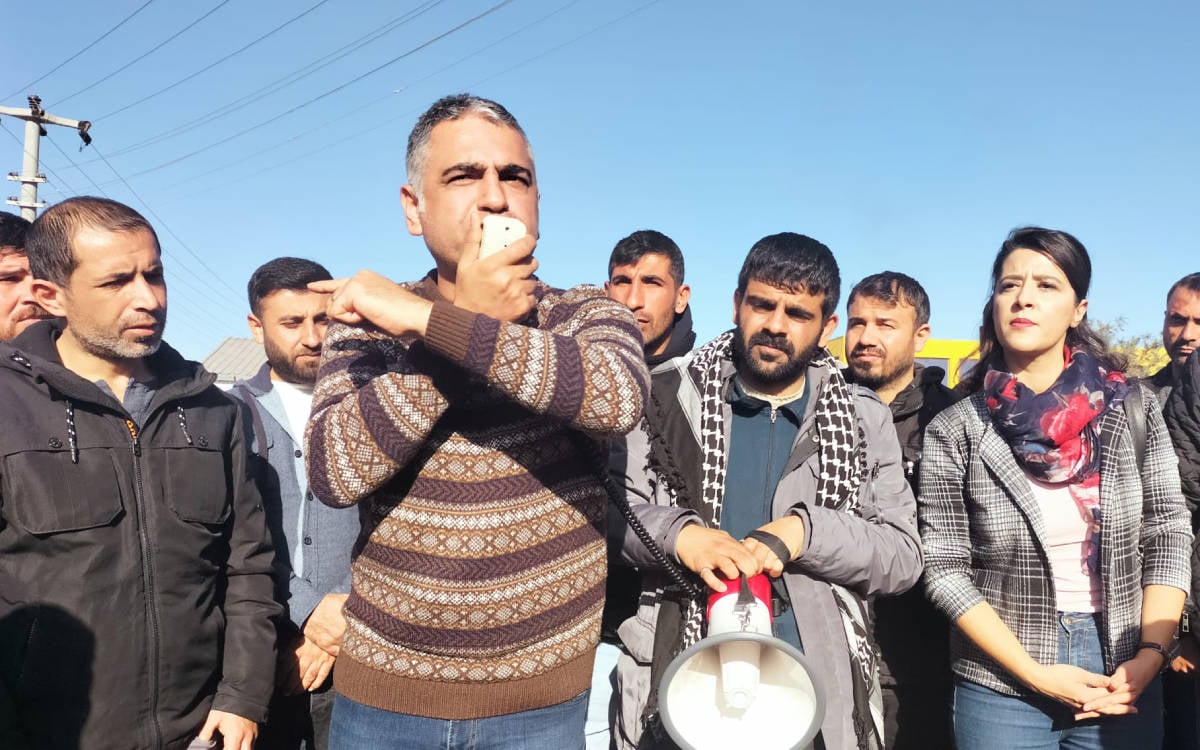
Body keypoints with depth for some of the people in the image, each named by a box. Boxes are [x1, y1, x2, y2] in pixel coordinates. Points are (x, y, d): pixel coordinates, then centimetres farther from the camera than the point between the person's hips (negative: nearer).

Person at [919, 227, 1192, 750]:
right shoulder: (954, 432, -8)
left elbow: (1168, 536, 1)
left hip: (1123, 681, 2)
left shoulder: (1133, 408, -1)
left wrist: (1151, 655, -10)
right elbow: (944, 569, -8)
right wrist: (1037, 674, -13)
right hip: (1002, 688, -2)